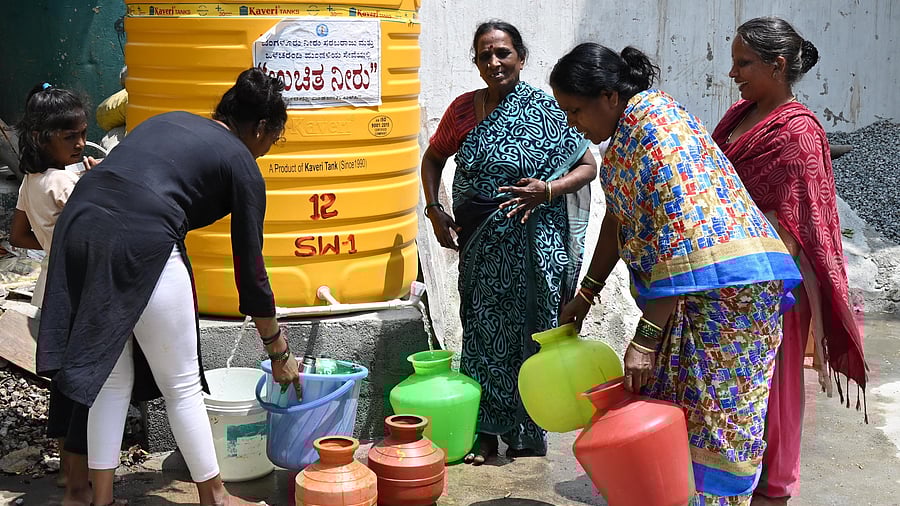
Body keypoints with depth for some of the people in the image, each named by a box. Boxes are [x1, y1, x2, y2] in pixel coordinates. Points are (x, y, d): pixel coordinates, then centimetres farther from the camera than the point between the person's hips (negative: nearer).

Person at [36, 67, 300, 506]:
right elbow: (249, 269, 10)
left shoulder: (169, 120, 27)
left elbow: (117, 176, 19)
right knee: (182, 386, 10)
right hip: (141, 242, -6)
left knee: (112, 376, 18)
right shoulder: (241, 165, 9)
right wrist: (279, 353, 18)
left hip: (78, 221, 6)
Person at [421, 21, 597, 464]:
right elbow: (433, 158, 19)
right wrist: (434, 209, 5)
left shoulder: (544, 110, -4)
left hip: (529, 243, -3)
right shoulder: (464, 108, 5)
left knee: (527, 333, 3)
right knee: (482, 332, 7)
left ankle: (528, 437, 18)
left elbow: (588, 166, -2)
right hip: (479, 244, 3)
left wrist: (547, 190, -19)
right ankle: (486, 431, 19)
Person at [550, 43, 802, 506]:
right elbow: (619, 217, 21)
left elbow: (681, 238, -26)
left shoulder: (658, 129, -20)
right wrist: (585, 296, 23)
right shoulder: (627, 129, 10)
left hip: (726, 288, -10)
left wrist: (646, 338, -25)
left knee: (721, 416, -3)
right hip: (685, 293, 10)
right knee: (660, 406, 11)